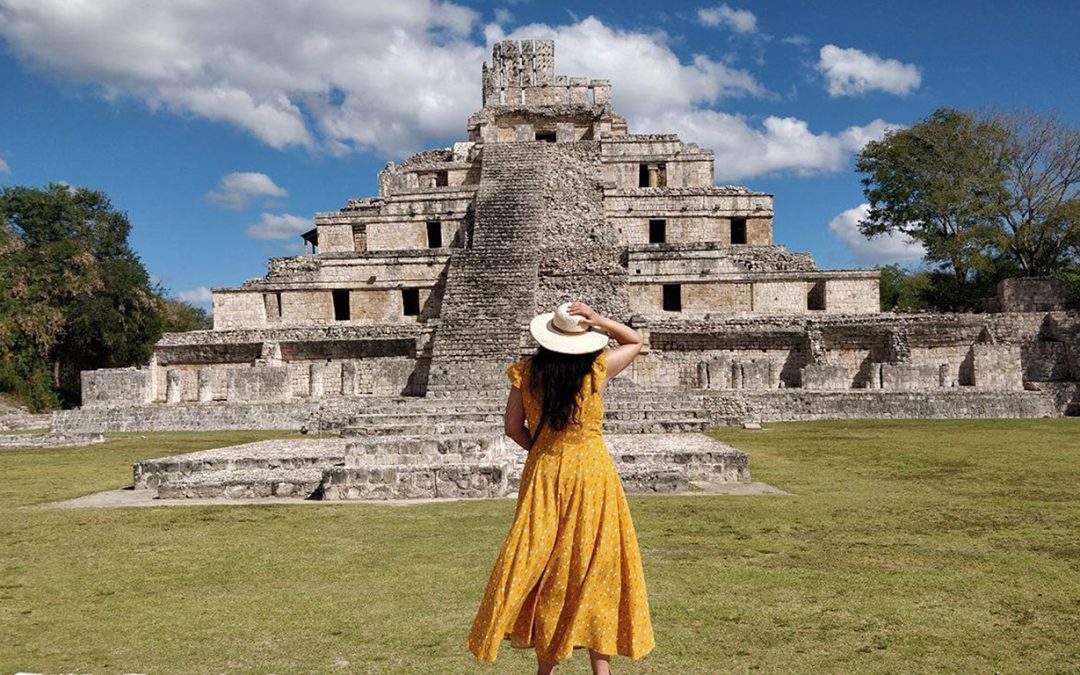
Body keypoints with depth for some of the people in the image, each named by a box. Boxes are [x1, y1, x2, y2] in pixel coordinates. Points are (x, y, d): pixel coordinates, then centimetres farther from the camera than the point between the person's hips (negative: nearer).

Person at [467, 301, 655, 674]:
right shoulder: (596, 370, -10)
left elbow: (513, 427, -1)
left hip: (544, 474, 2)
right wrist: (600, 321, -9)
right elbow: (635, 341, 5)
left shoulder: (526, 372, -5)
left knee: (546, 563, 11)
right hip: (592, 472, -2)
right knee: (596, 564, 8)